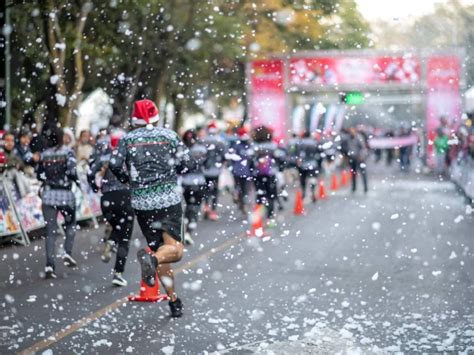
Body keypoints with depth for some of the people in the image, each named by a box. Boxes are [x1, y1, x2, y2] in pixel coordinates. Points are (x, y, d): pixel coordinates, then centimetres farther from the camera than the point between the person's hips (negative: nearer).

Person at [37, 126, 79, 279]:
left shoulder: (44, 154, 3)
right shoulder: (67, 152, -7)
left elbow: (39, 175, 7)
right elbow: (71, 170, -18)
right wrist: (77, 181, -1)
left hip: (48, 195, 2)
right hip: (66, 195, -2)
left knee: (50, 231, 4)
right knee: (70, 224, 22)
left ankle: (49, 265, -6)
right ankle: (67, 253, 6)